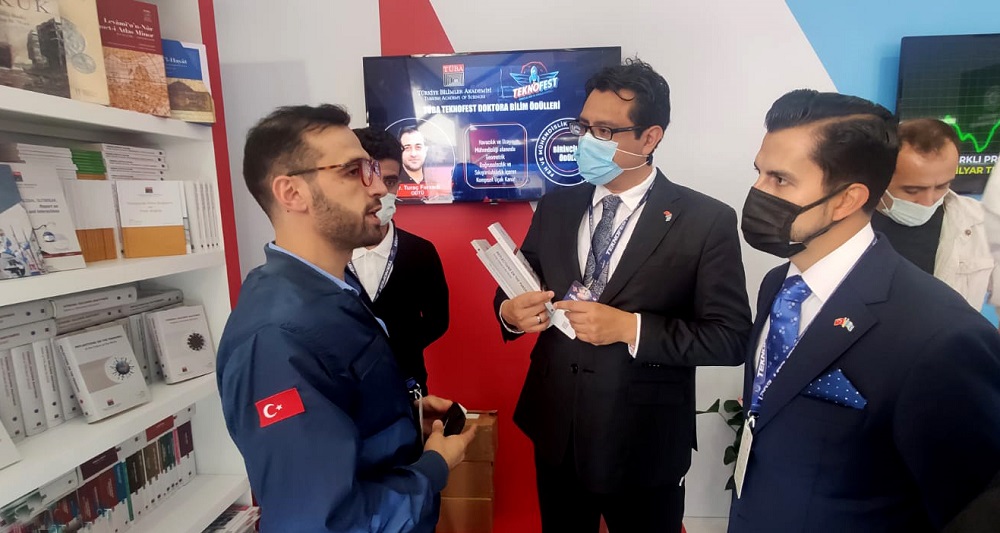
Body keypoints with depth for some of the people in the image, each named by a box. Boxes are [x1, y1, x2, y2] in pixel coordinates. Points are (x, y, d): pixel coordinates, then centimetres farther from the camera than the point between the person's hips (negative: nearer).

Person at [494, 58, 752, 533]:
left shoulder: (706, 221, -10)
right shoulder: (555, 208, 2)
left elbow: (730, 337, -13)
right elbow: (516, 290, 6)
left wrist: (630, 328, -24)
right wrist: (511, 312, -16)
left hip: (644, 444, -3)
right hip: (554, 432, 4)